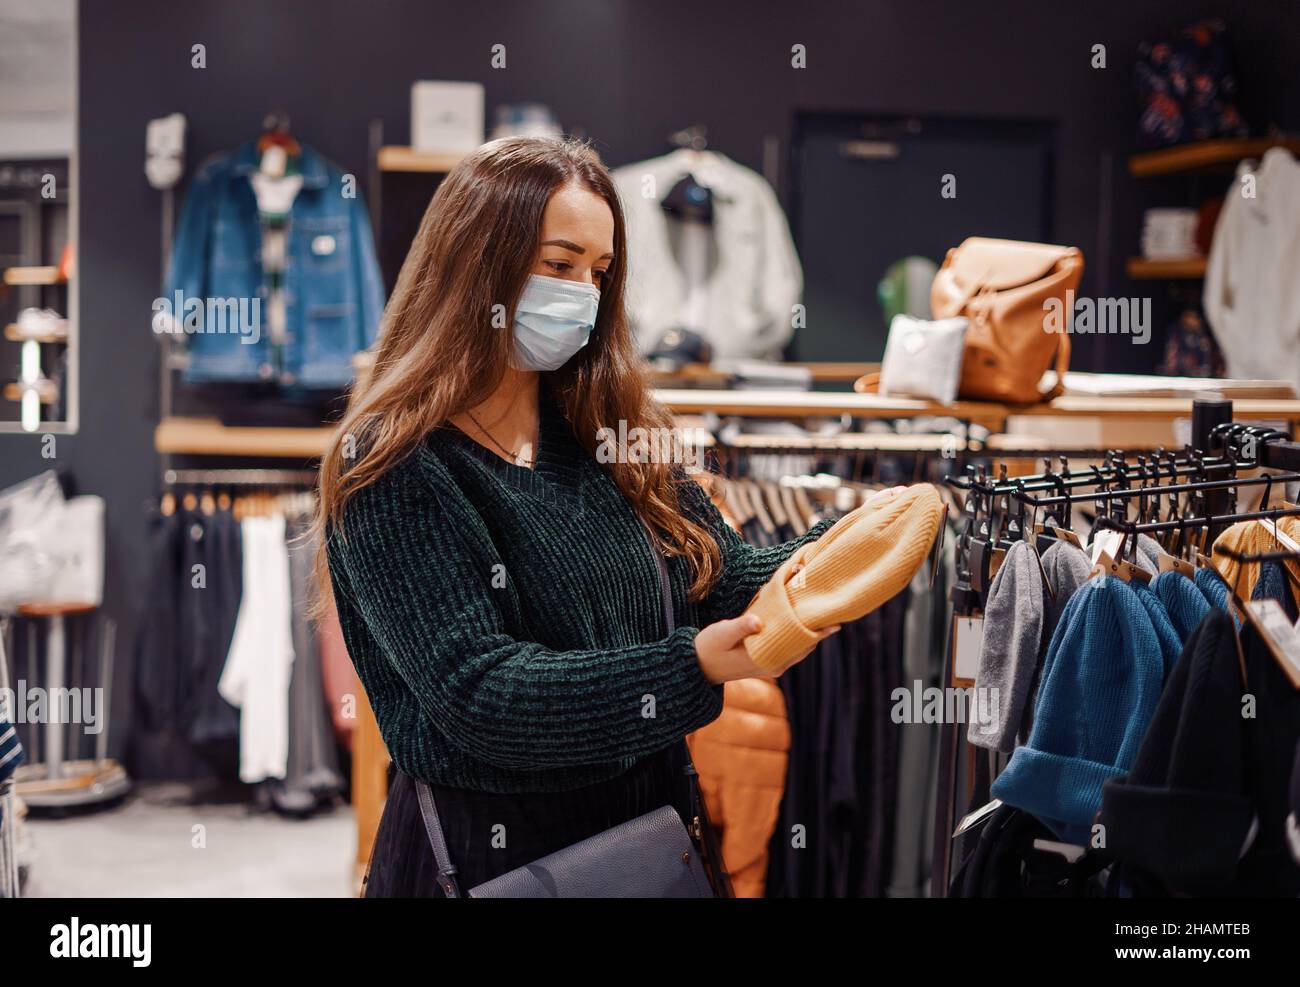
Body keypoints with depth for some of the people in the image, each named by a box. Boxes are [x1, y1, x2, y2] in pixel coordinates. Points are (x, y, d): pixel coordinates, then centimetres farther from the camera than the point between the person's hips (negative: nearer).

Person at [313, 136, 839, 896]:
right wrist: (690, 668, -32)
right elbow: (474, 691, -23)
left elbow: (727, 579, 2)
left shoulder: (607, 434, 5)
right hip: (487, 857, -6)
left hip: (647, 830, 6)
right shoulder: (391, 469, -15)